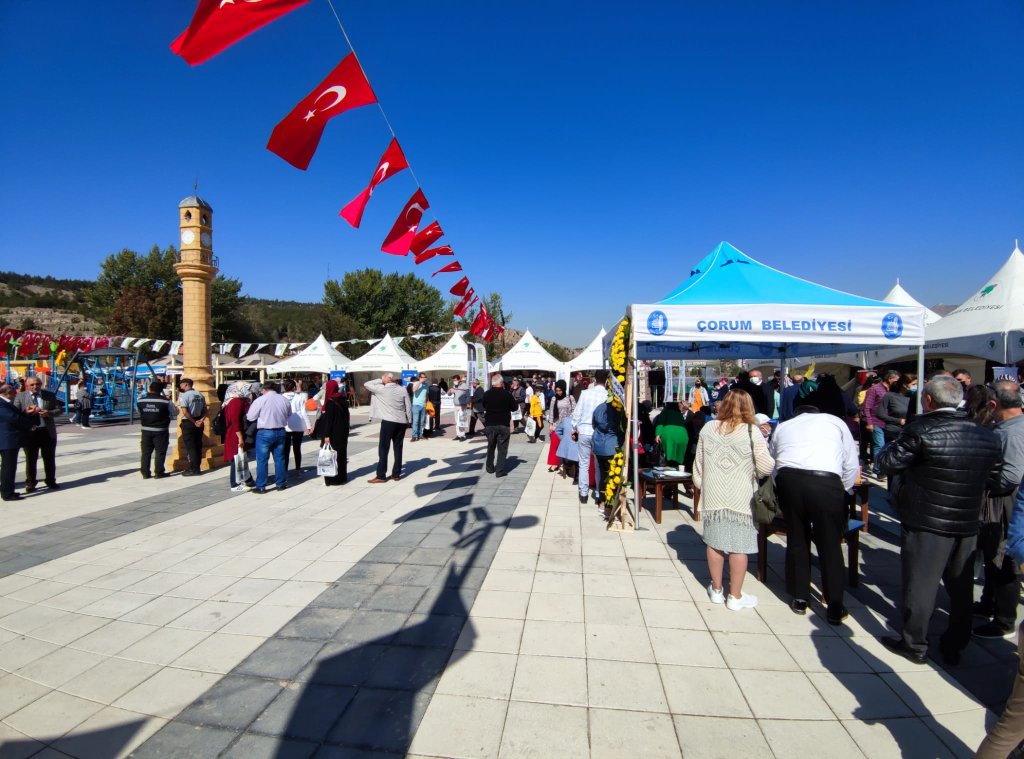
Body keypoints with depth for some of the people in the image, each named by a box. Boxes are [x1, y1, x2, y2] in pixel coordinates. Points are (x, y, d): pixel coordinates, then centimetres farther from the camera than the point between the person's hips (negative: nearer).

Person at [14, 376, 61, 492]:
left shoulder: (50, 395, 6)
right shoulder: (20, 396, 2)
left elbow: (58, 410, 7)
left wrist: (49, 413, -13)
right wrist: (26, 412, -21)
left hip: (48, 431, 1)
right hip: (30, 432, -1)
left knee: (50, 459, 10)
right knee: (31, 459, 6)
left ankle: (51, 481, 21)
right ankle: (30, 483, 18)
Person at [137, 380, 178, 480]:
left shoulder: (141, 401, -2)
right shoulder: (165, 402, -14)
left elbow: (139, 413, 8)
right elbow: (175, 412, -3)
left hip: (146, 430, 4)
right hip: (160, 431, -4)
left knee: (146, 452, 11)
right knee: (160, 452, 4)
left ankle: (145, 473, 15)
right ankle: (159, 472, 6)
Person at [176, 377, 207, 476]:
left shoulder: (184, 395, -12)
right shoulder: (200, 395, 8)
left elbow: (185, 412, -19)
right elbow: (205, 410, 7)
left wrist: (194, 422, -12)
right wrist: (200, 420, -4)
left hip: (188, 423, -6)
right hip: (198, 423, 6)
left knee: (190, 447, -1)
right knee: (198, 446, 10)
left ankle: (193, 469, -1)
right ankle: (197, 467, 16)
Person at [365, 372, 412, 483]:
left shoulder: (382, 389, -7)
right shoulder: (403, 390, 4)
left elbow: (366, 384, 4)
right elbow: (409, 407, 3)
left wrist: (380, 380, 5)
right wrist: (409, 421, 12)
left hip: (388, 421, -4)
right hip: (401, 422, 4)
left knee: (383, 448, 1)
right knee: (398, 448, 9)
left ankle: (381, 476, 1)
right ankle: (396, 474, 13)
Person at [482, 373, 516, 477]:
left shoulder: (486, 394, -4)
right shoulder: (507, 394, -11)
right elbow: (515, 407, 0)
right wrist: (513, 399, 16)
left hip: (490, 424, 3)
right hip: (503, 425, -3)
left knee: (491, 447, 19)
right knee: (502, 448, 4)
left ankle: (490, 468, 29)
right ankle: (499, 471, -1)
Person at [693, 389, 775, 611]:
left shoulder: (708, 428, 0)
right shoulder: (751, 431, -10)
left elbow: (698, 463, 6)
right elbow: (765, 468, -10)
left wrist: (700, 484, 19)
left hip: (713, 496, 3)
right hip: (741, 498, -3)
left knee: (715, 542, 13)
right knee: (739, 546, 6)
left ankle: (716, 590, 27)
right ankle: (735, 596, 17)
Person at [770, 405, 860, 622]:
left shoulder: (783, 426, 27)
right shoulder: (835, 422, 23)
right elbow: (852, 465, 17)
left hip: (788, 479, 2)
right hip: (826, 482, -2)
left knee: (796, 540, 17)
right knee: (830, 546, 10)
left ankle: (799, 598, 29)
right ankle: (835, 608, 20)